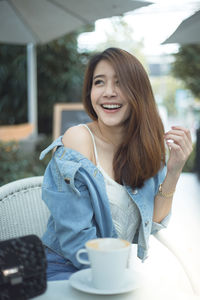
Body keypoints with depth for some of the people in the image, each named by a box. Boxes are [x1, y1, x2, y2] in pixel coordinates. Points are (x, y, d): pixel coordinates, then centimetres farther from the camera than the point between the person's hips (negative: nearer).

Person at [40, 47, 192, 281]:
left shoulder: (147, 146, 2)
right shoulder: (78, 139, -15)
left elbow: (150, 226, 1)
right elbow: (76, 237, -18)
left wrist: (173, 172, -10)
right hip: (64, 270, -6)